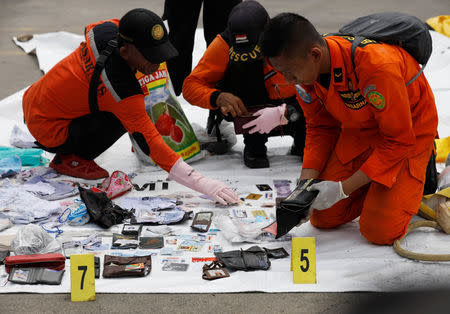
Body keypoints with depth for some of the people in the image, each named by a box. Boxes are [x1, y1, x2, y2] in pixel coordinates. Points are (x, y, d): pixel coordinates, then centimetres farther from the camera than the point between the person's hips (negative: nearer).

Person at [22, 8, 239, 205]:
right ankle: (68, 159, -2)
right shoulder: (123, 92, -33)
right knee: (123, 117, -21)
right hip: (48, 130, -9)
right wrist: (202, 184, -36)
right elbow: (150, 143, -32)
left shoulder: (106, 29, -11)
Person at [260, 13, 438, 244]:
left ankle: (419, 172, 10)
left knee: (379, 231, -17)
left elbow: (398, 140, -29)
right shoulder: (306, 68, -17)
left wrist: (343, 188, -28)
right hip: (357, 130, 6)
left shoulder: (376, 66, -39)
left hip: (410, 131, -6)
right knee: (323, 219, -2)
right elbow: (320, 127, -1)